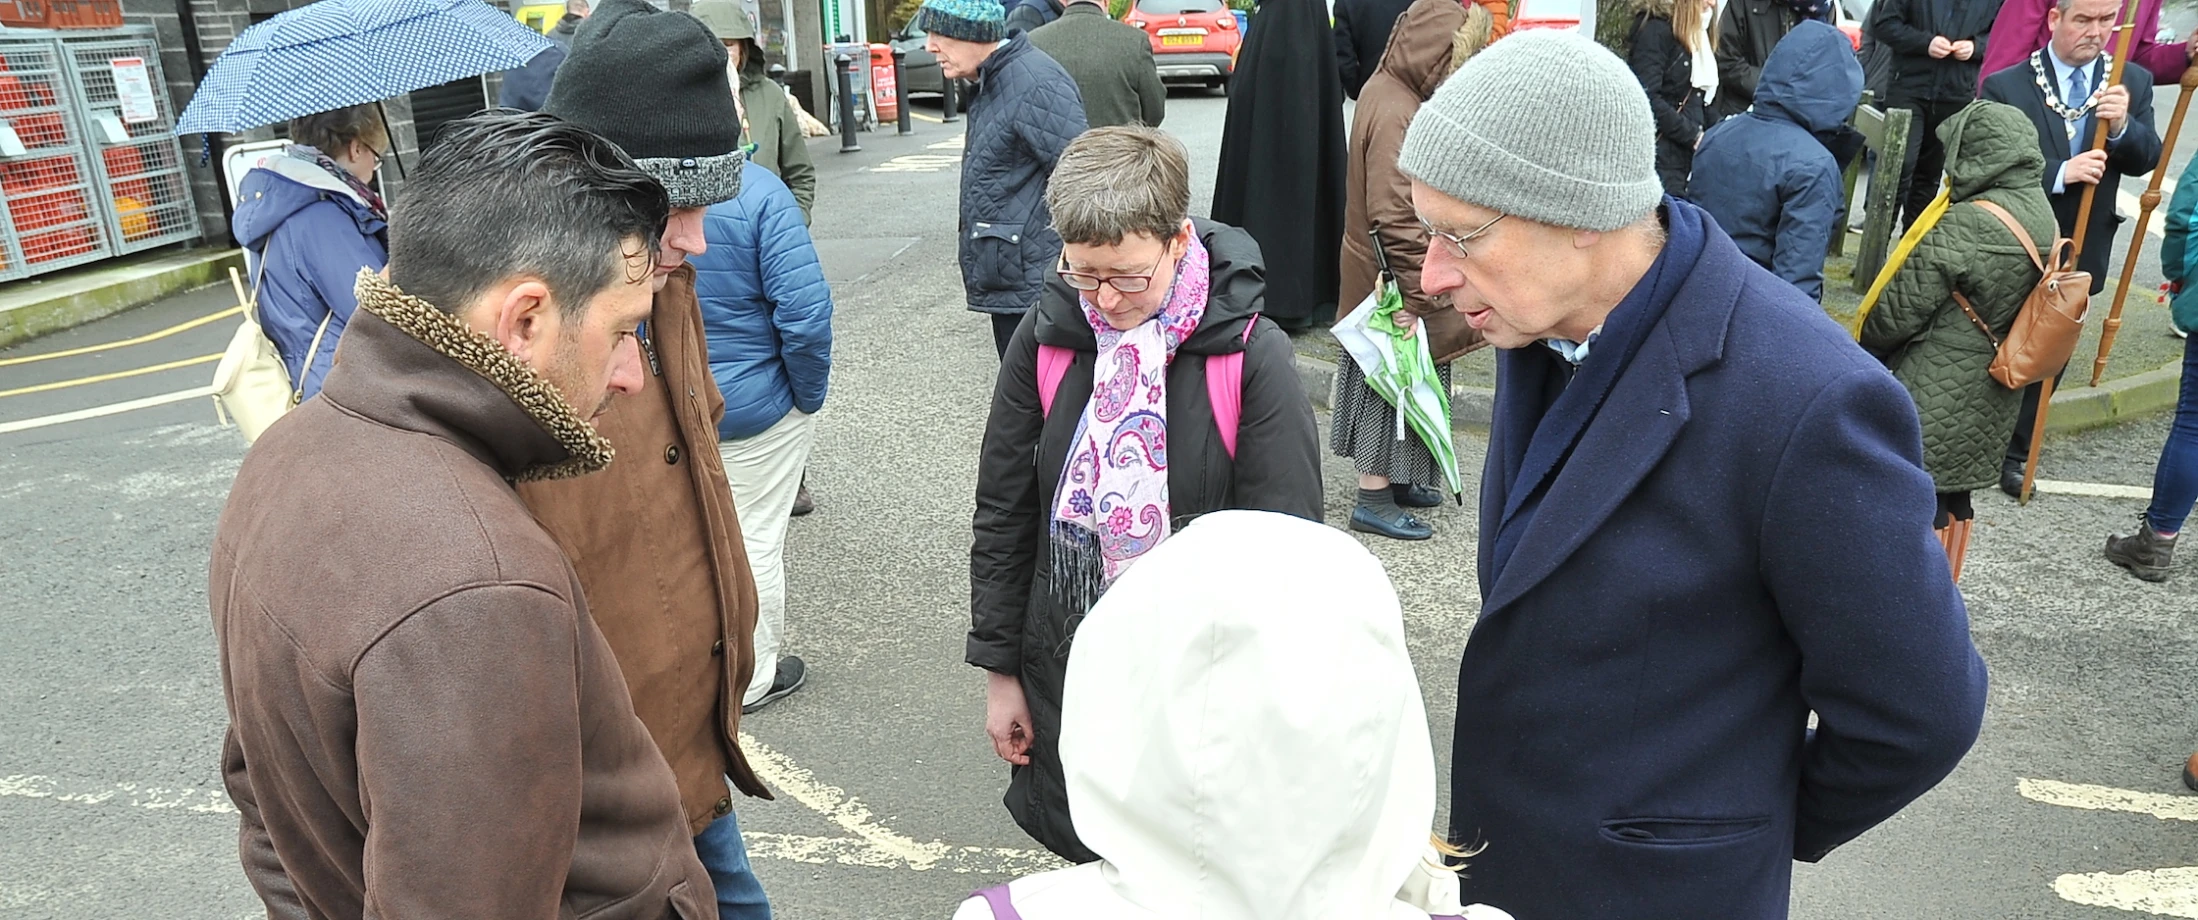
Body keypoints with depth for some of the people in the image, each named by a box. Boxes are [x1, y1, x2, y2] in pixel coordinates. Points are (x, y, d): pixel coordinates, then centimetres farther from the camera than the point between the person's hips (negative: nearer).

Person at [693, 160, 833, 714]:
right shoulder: (756, 190, -22)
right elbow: (805, 311, -26)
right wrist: (809, 396, -10)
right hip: (753, 408, -4)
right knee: (755, 542, 12)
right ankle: (753, 677, 26)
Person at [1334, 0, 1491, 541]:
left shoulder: (1387, 91, 8)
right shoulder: (1397, 116, -25)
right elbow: (1396, 220, -27)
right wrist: (1416, 292, -22)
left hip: (1394, 277, 10)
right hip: (1398, 283, -10)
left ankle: (1396, 480, 33)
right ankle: (1374, 501, 12)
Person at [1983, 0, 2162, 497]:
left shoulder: (2133, 82, -1)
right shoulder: (2006, 86, -14)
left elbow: (2147, 160, -5)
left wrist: (2123, 126, -25)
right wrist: (2060, 173, -29)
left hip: (2079, 252, 4)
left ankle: (2013, 452, 28)